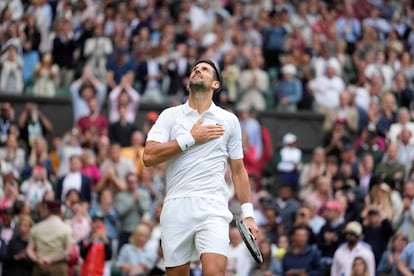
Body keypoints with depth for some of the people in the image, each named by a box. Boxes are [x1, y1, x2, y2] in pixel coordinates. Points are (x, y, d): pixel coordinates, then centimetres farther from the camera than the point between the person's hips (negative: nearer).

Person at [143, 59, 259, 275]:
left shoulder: (229, 120, 12)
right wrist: (191, 138, -7)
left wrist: (248, 213, 10)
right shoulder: (170, 116, 9)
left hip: (212, 208, -1)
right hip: (176, 207, 1)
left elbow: (238, 170, 16)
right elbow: (149, 157, -5)